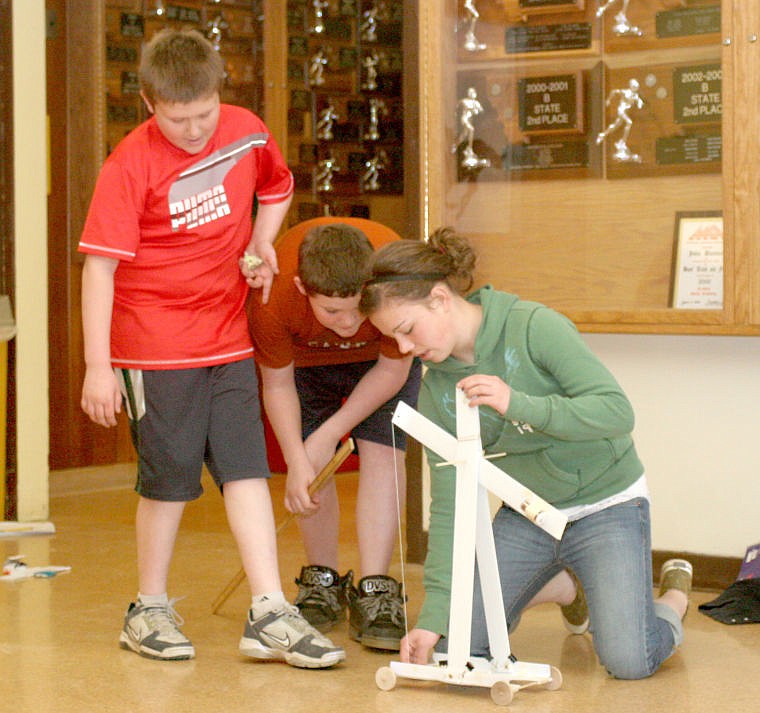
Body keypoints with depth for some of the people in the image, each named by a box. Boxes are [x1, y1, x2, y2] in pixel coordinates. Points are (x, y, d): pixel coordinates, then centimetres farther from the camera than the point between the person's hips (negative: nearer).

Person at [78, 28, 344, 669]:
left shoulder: (247, 131, 0)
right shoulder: (131, 165, -15)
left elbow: (277, 187, 22)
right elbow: (99, 264, -15)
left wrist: (261, 244, 2)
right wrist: (98, 366, -18)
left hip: (228, 335, 4)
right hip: (155, 344, -4)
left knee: (247, 468, -1)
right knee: (170, 477, 2)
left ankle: (270, 615, 0)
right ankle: (149, 611, 18)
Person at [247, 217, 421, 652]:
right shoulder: (274, 295, -40)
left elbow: (393, 370, -22)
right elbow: (277, 384, -20)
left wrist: (331, 432, -21)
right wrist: (298, 461, -28)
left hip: (381, 357, 0)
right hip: (305, 356, 1)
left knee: (383, 452, -14)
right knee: (313, 463, -6)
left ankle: (374, 593, -13)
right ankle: (323, 583, 13)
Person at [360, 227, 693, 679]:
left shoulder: (535, 327, -21)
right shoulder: (436, 391, -6)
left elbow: (617, 411, -27)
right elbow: (448, 504, -8)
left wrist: (517, 404, -39)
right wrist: (435, 614, -18)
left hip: (605, 502, -5)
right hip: (525, 515, 5)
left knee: (629, 661, -19)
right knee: (455, 642, -4)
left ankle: (675, 594, 16)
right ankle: (558, 585, 22)